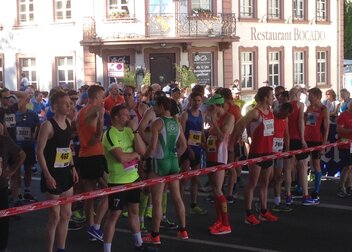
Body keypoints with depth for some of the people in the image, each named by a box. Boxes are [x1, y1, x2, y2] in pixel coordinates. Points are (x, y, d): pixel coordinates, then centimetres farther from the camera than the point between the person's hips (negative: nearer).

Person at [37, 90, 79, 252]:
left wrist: (72, 168, 11)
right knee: (55, 216, -3)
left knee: (66, 214, 12)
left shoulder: (68, 123, 8)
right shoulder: (48, 125, -15)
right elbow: (40, 152, -16)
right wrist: (47, 176, -20)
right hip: (53, 174, -7)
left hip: (66, 173, 8)